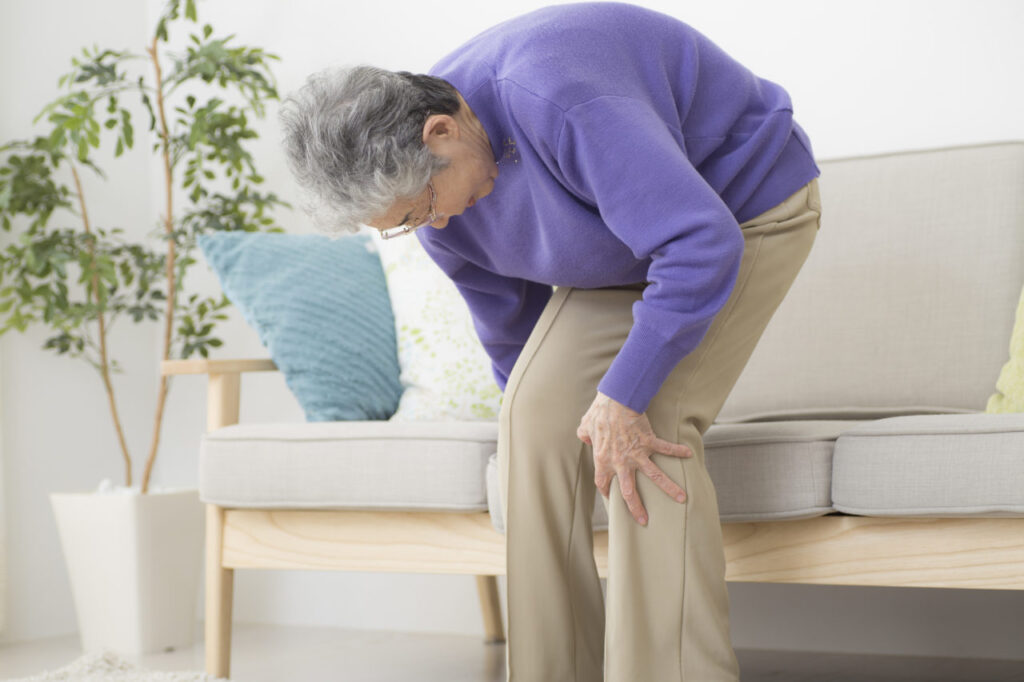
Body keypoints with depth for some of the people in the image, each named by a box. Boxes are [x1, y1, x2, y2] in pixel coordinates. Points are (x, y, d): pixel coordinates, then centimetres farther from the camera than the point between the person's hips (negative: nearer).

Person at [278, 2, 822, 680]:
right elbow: (506, 319, 8)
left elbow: (703, 247, -38)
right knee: (536, 413, -9)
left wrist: (622, 396, -31)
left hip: (747, 206, -7)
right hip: (626, 244, 7)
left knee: (647, 428, -23)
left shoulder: (557, 101, -38)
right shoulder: (429, 183, -11)